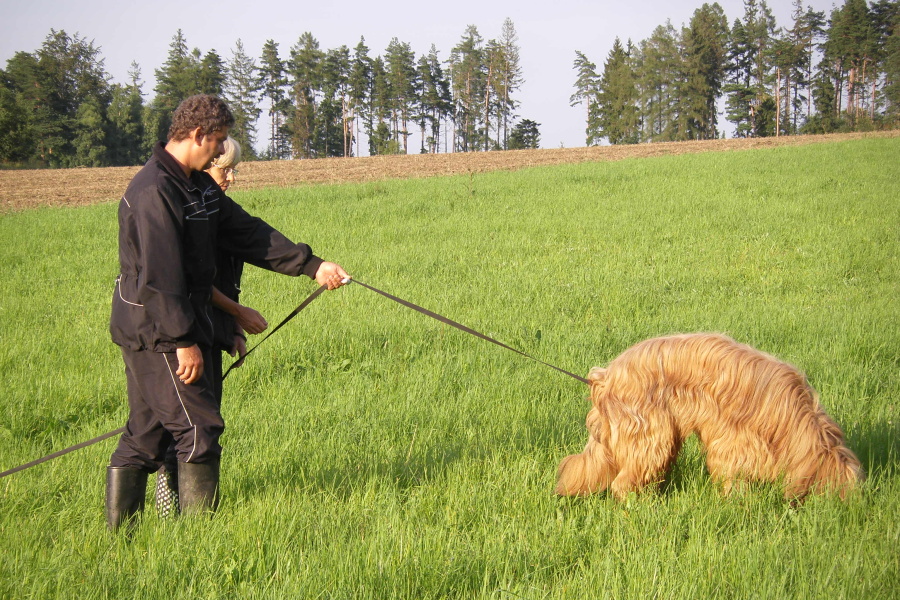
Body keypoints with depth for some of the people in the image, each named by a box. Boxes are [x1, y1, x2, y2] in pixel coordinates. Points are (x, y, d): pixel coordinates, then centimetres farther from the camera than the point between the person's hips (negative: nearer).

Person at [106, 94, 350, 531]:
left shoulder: (199, 186, 13)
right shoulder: (154, 191, -20)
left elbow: (247, 234, 11)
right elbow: (160, 276, -24)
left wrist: (311, 265, 5)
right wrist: (183, 340, -23)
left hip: (163, 333, 10)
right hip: (157, 331, -10)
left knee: (146, 433, 12)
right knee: (198, 429, -7)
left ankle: (119, 531, 18)